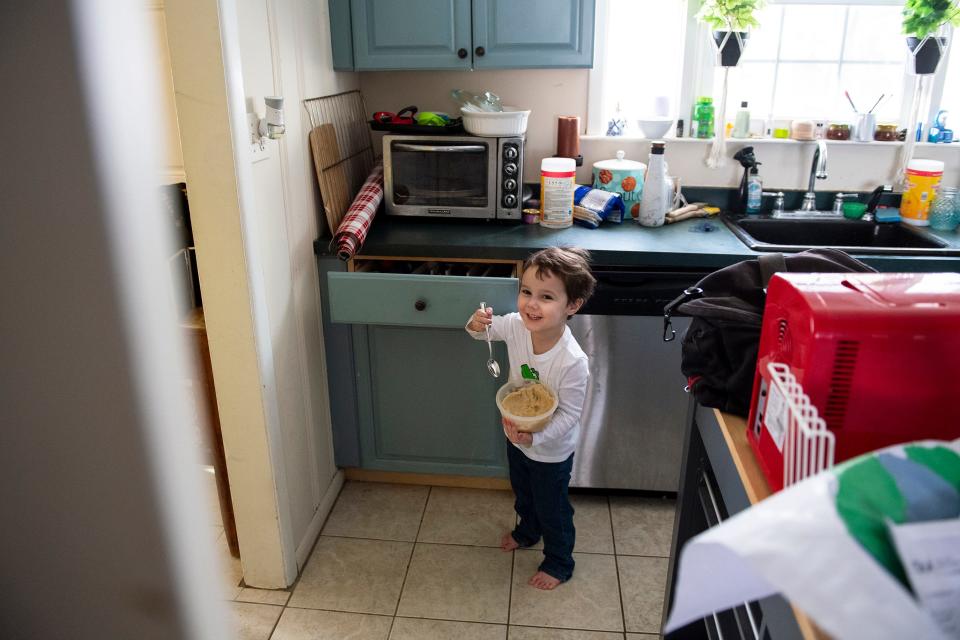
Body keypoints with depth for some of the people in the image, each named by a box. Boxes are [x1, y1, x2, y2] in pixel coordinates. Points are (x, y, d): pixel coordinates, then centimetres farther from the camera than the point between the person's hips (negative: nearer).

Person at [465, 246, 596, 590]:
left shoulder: (573, 362, -37)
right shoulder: (516, 326, -23)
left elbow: (569, 414, -27)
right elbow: (484, 330, -4)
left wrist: (535, 437, -39)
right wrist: (477, 323, -26)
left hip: (551, 450, -6)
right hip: (517, 438, 6)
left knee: (552, 509, 20)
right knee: (523, 493, 33)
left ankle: (559, 563, 47)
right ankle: (527, 530, 64)